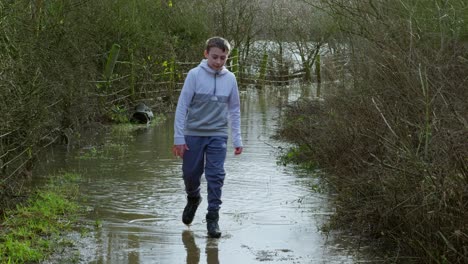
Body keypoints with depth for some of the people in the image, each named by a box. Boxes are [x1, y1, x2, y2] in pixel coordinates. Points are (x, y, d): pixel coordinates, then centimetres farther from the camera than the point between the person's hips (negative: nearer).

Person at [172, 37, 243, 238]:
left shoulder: (230, 79, 1)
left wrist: (237, 139, 7)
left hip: (218, 135, 1)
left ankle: (213, 218, 0)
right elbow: (182, 106, -7)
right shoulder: (195, 75, -8)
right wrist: (179, 137, -10)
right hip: (193, 133, -1)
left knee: (216, 176, -7)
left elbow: (234, 110, 10)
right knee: (190, 173, 7)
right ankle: (193, 199, 38)